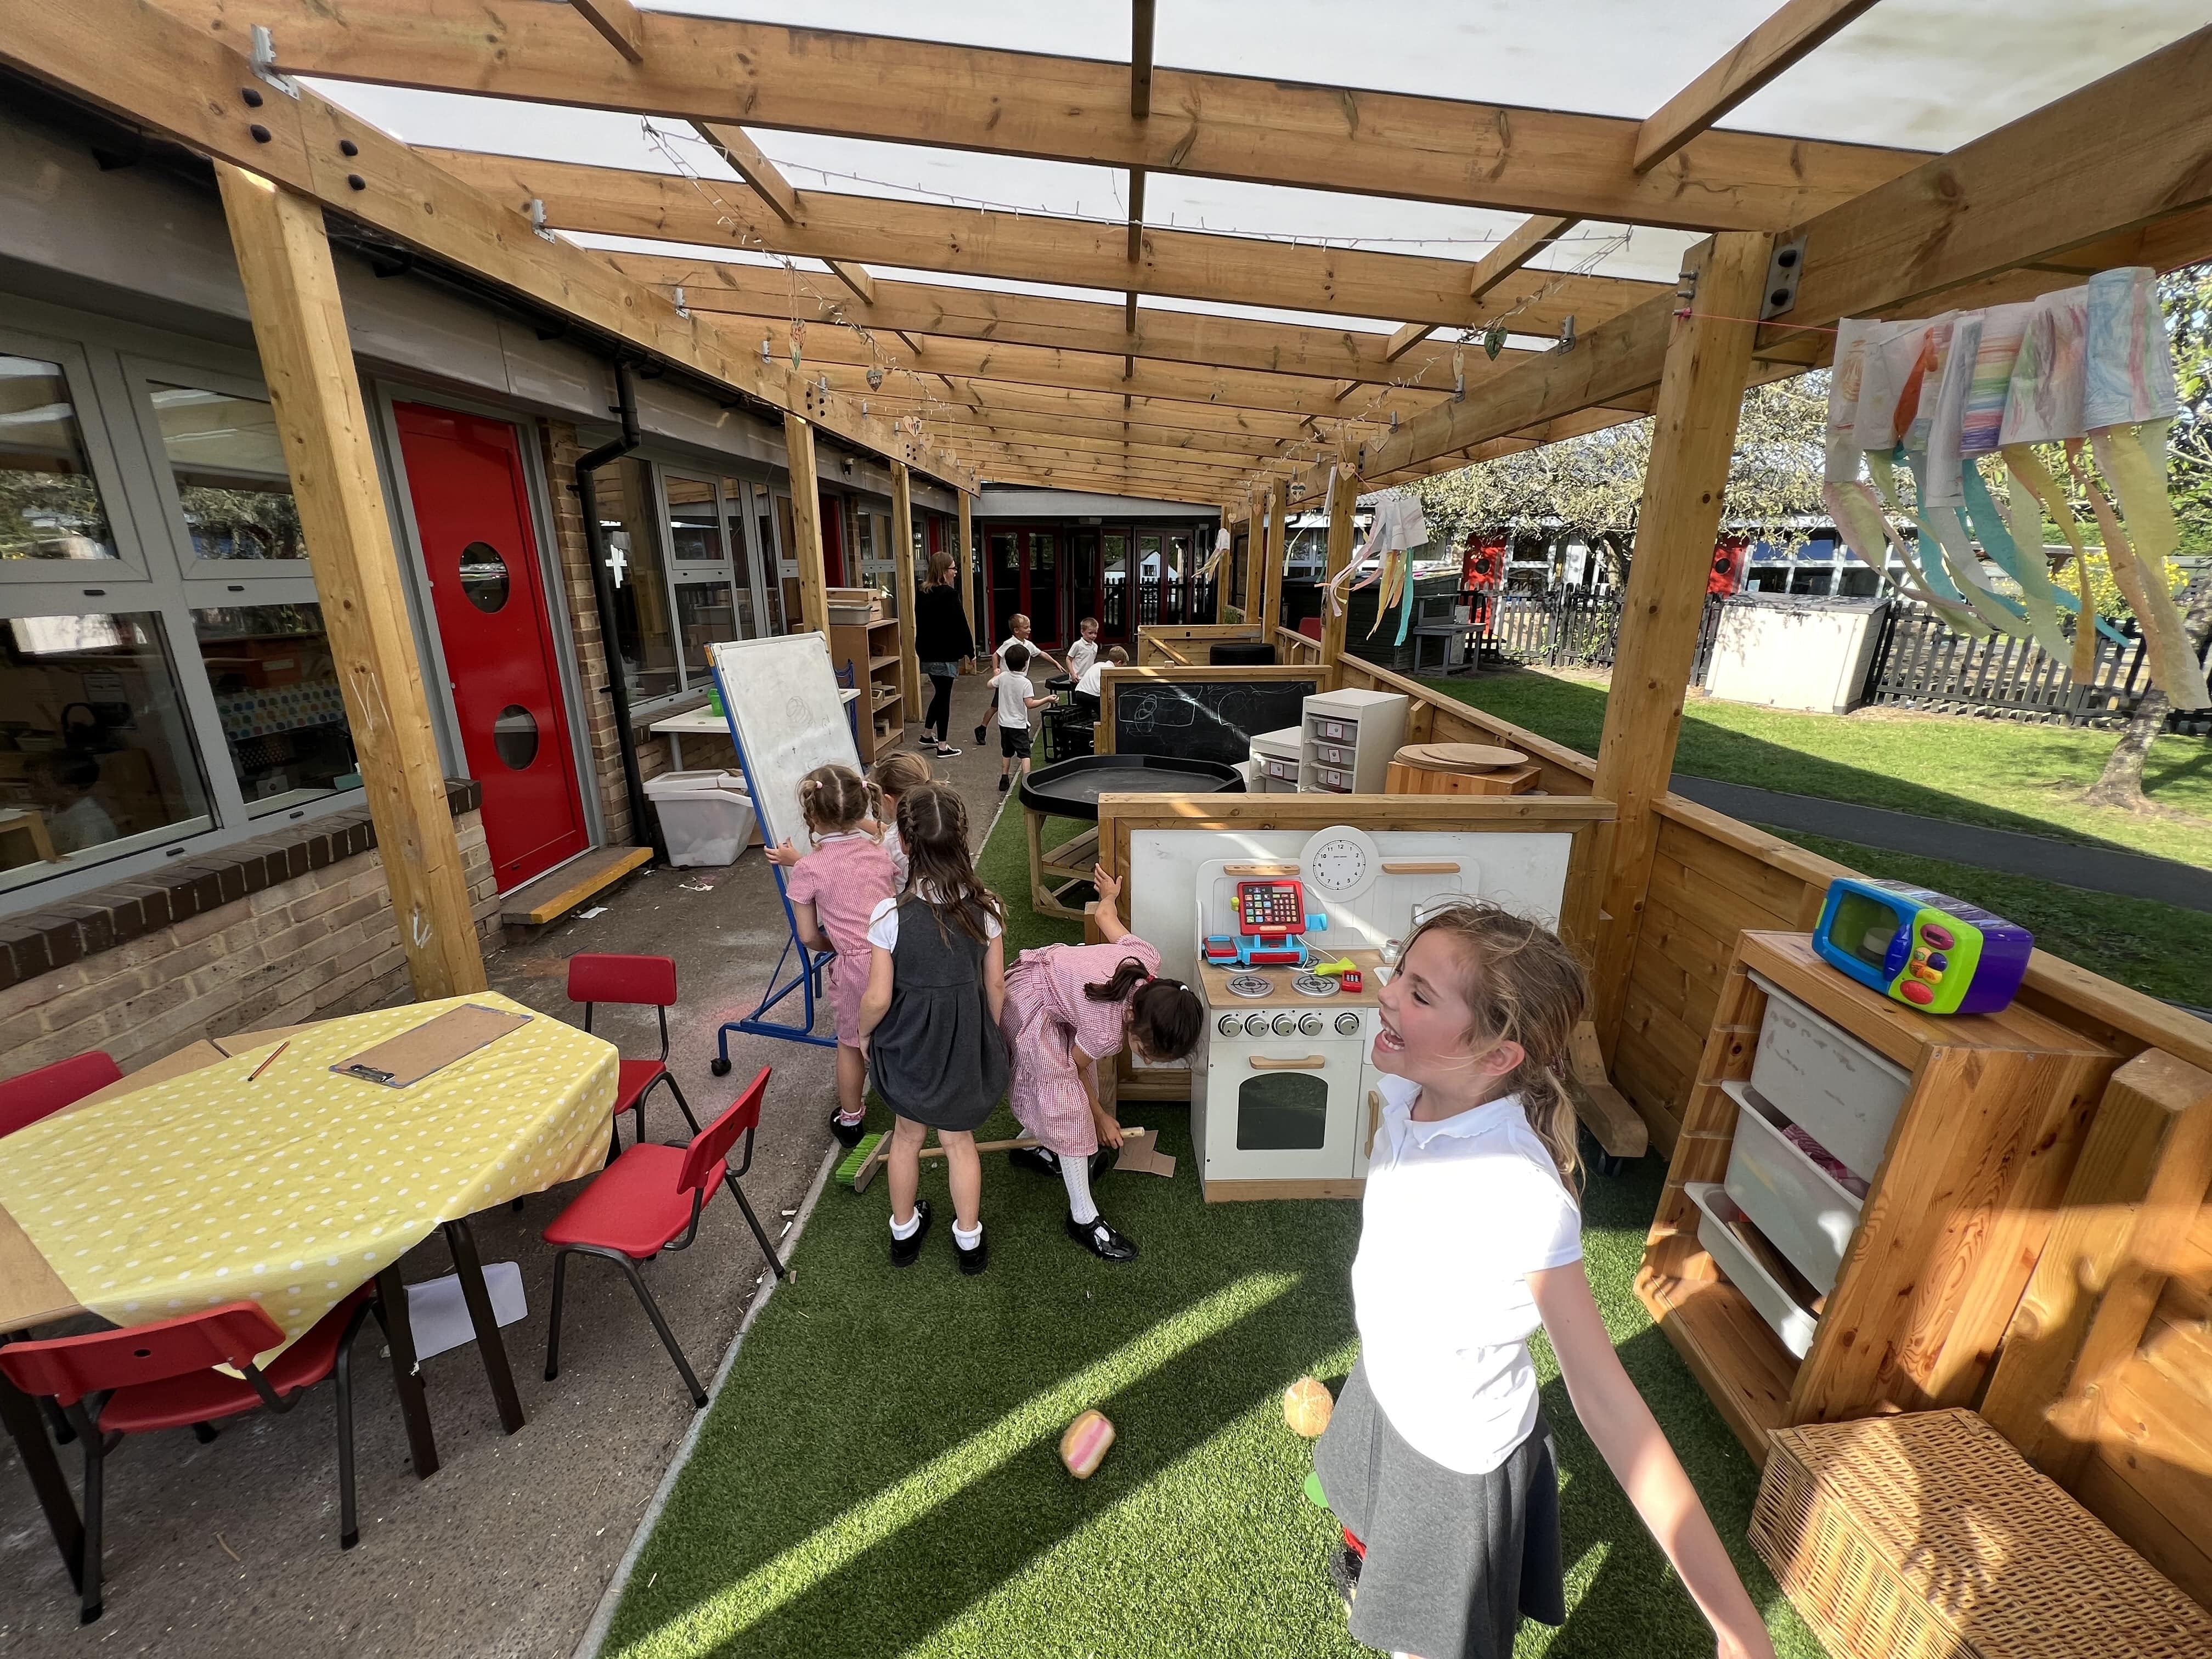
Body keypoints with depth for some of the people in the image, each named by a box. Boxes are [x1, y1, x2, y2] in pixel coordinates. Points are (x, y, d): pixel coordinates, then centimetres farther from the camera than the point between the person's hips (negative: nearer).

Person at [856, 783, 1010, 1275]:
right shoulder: (986, 907, -17)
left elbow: (878, 1000, -17)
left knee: (908, 1135, 24)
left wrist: (862, 1032, 5)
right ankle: (969, 1240, 39)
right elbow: (996, 986, -7)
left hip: (909, 1045, -1)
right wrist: (988, 1036, 11)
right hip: (966, 1044, 1)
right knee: (959, 1139, 22)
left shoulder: (891, 915, -25)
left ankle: (904, 1231, 46)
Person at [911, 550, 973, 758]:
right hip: (945, 655, -8)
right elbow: (960, 625, -15)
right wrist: (970, 651, -6)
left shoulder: (922, 594, 8)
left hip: (928, 653, 8)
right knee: (944, 696, -1)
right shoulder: (948, 594, -16)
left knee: (939, 693, 22)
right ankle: (943, 746, 3)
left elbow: (920, 623, 15)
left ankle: (927, 734, 32)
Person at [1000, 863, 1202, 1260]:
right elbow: (1075, 1069, -11)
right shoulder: (1107, 1031, -33)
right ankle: (1084, 1219, 5)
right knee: (1070, 1105, -7)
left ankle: (1030, 1147, 41)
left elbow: (1104, 916, -3)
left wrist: (1109, 894, 21)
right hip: (1030, 1004, -8)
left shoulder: (1148, 961, -21)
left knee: (1058, 1091, 18)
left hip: (1047, 964, 8)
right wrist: (1101, 1116, 6)